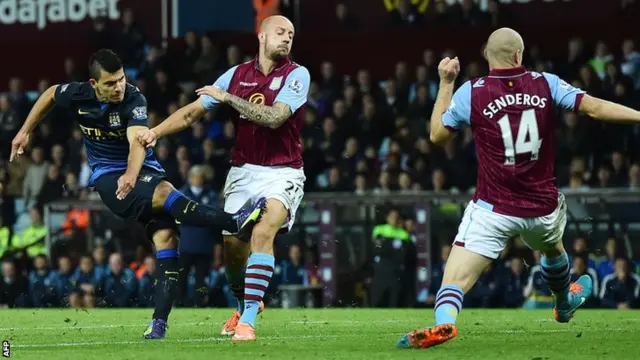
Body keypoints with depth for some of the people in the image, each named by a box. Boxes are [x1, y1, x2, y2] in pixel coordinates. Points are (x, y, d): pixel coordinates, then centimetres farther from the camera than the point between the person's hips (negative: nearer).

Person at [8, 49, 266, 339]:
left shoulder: (133, 99, -17)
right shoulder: (77, 95, -7)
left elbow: (138, 141, -33)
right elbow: (50, 95, 17)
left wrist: (131, 175, -53)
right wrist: (25, 132, 24)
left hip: (141, 169, 0)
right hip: (106, 177, 0)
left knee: (166, 236, -21)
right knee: (164, 193, -31)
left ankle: (160, 321, -24)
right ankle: (235, 223, -39)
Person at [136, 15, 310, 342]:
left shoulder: (297, 75, -7)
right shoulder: (237, 74, 4)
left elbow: (274, 117, -21)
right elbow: (192, 112, 7)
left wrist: (228, 97, -15)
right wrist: (154, 132, -6)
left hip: (282, 173, -4)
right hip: (242, 171, 4)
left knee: (263, 232, -27)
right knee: (233, 247, 2)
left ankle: (248, 321, -25)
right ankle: (244, 305, 34)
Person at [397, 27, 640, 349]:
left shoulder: (470, 92, -7)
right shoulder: (545, 84, -3)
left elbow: (437, 135, 5)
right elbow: (594, 107, -12)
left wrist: (445, 84, 13)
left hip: (492, 211, -3)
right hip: (543, 207, 3)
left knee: (456, 279, -11)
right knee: (553, 249, 36)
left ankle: (444, 323, -41)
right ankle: (564, 304, 63)